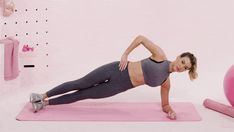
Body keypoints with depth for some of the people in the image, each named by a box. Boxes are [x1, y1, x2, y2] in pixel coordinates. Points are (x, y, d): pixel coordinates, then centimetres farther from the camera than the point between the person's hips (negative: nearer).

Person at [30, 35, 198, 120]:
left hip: (119, 87, 3)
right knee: (79, 84, 1)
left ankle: (45, 103, 16)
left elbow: (165, 104, 13)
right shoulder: (160, 55, -9)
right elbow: (141, 37, -8)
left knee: (82, 95, 5)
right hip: (116, 70, -2)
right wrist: (125, 54, -14)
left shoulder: (166, 82, 3)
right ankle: (43, 95, 18)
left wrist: (171, 111, -9)